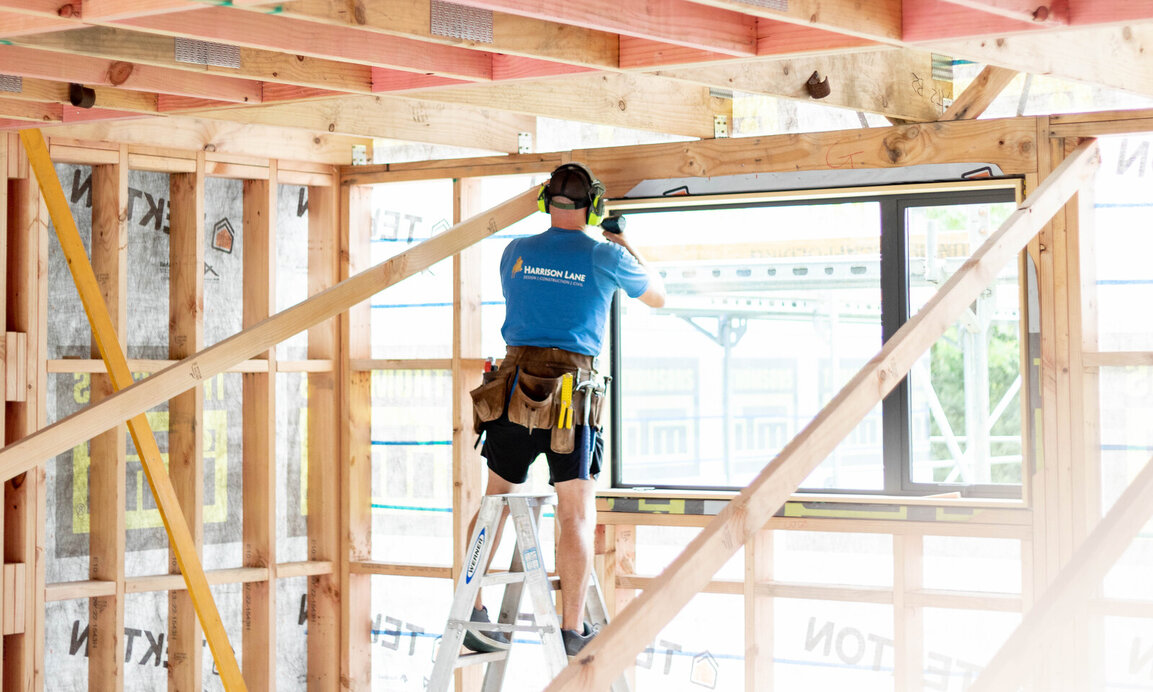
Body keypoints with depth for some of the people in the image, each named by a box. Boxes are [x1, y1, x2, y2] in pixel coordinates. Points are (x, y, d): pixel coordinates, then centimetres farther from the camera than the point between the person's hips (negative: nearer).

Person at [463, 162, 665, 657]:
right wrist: (630, 250, 32)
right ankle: (572, 632, 2)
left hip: (512, 389, 3)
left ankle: (470, 610, 15)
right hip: (572, 394, -3)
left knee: (496, 501, 15)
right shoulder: (606, 258, -1)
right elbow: (658, 296, 17)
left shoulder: (516, 252, 7)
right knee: (577, 514, 2)